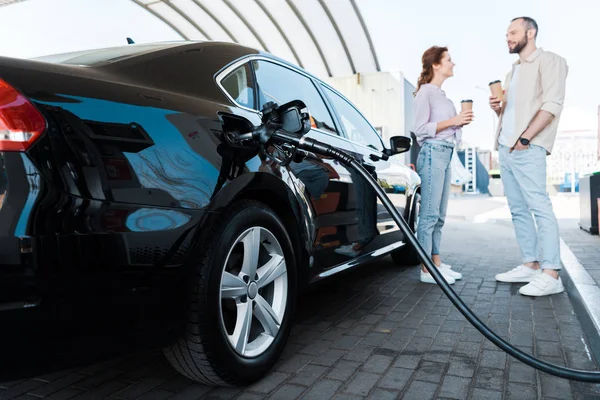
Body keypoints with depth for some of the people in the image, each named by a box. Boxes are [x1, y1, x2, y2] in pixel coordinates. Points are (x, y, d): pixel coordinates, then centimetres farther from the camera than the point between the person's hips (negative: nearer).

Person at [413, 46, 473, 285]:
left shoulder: (440, 94, 20)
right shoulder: (425, 92, -5)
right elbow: (420, 129, -12)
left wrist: (461, 122, 8)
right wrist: (452, 121, -13)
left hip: (445, 154, 9)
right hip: (433, 153, -9)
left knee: (439, 215, 9)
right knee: (430, 214, -9)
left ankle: (437, 263, 15)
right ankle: (426, 270, -5)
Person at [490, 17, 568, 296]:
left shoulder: (549, 61, 0)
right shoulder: (513, 71, 24)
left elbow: (552, 105, -12)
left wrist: (525, 139, -17)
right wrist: (497, 108, 5)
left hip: (527, 148, -8)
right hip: (505, 148, 8)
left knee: (539, 207, -11)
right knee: (518, 209, 7)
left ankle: (551, 274, -11)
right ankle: (530, 265, 13)